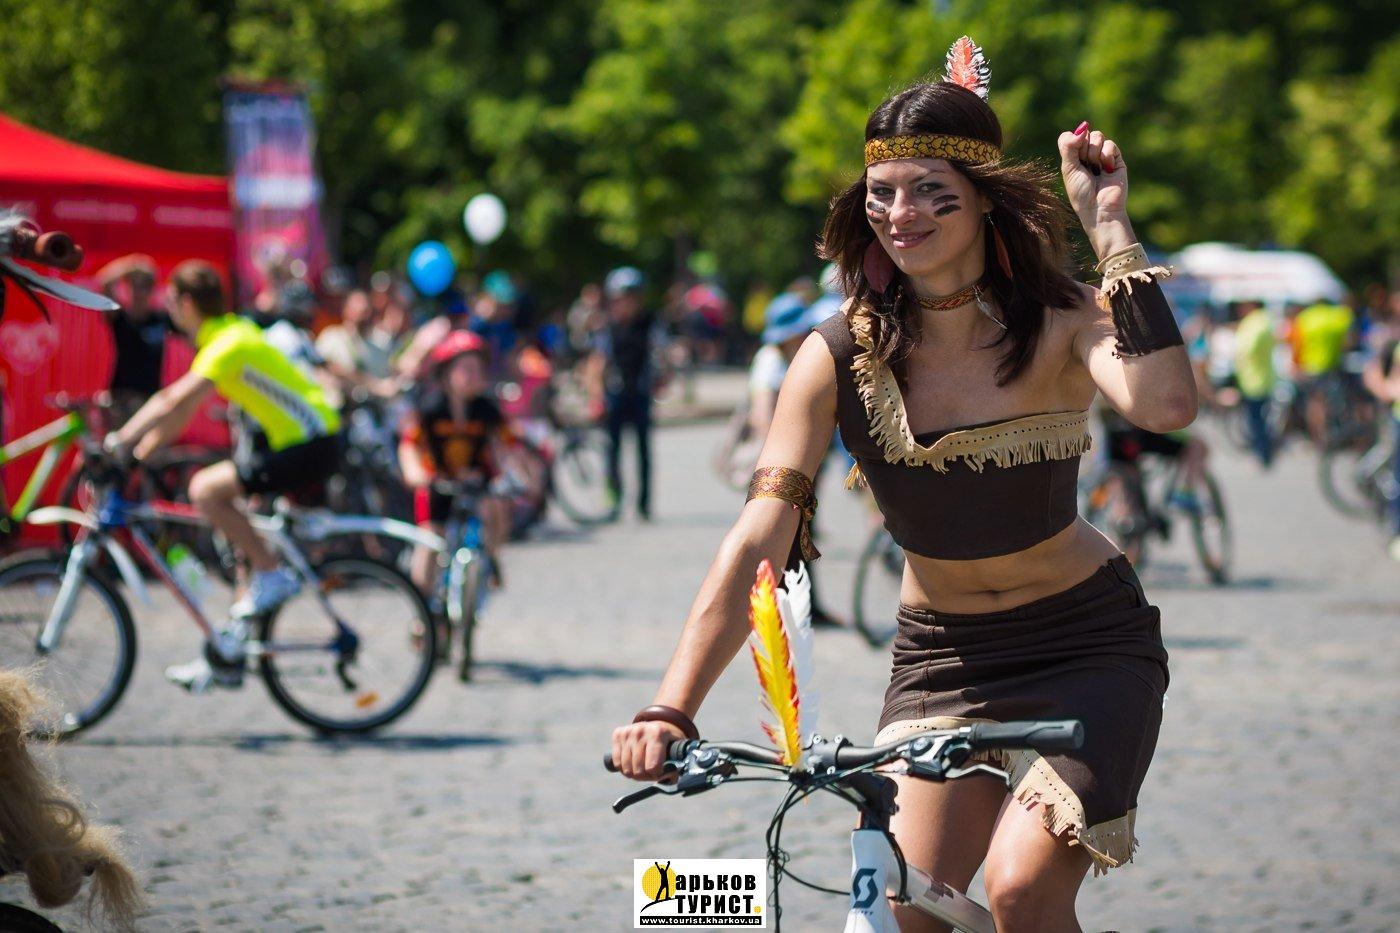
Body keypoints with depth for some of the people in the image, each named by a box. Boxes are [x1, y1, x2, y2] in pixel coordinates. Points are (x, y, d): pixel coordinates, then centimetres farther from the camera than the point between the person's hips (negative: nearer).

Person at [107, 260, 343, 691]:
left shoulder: (230, 344, -17)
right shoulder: (224, 337, 14)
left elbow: (177, 403, -25)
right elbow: (176, 402, 16)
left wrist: (121, 442, -24)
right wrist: (138, 451, 11)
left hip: (309, 445, -10)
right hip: (296, 441, 10)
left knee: (206, 489, -20)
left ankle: (272, 575, -10)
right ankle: (227, 657, 16)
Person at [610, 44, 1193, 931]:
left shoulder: (1061, 323, -14)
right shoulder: (839, 355, -11)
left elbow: (1167, 404, -37)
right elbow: (758, 537, -17)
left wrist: (1112, 229, -32)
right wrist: (669, 710, -28)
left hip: (1086, 647, -2)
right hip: (940, 657, 2)